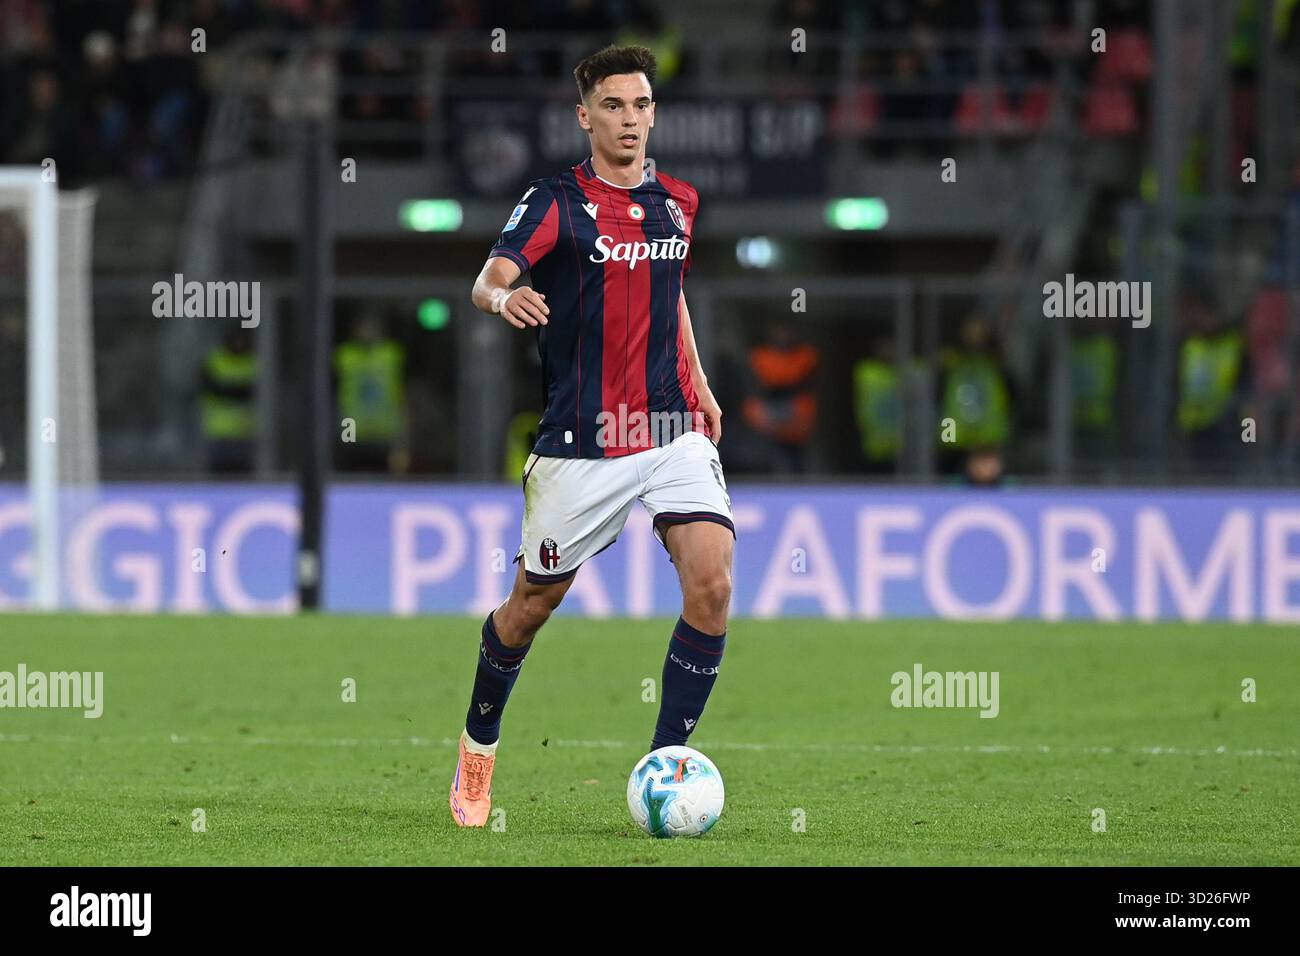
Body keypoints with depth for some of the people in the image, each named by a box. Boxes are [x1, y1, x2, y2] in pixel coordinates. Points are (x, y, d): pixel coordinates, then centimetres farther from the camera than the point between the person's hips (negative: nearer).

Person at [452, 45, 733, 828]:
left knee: (713, 582, -17)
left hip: (674, 431, 4)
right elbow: (489, 277, -21)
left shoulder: (679, 203, 10)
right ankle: (479, 742, 35)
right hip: (582, 440, -4)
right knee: (535, 602, 8)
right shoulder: (558, 202, -7)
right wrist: (504, 297, -44)